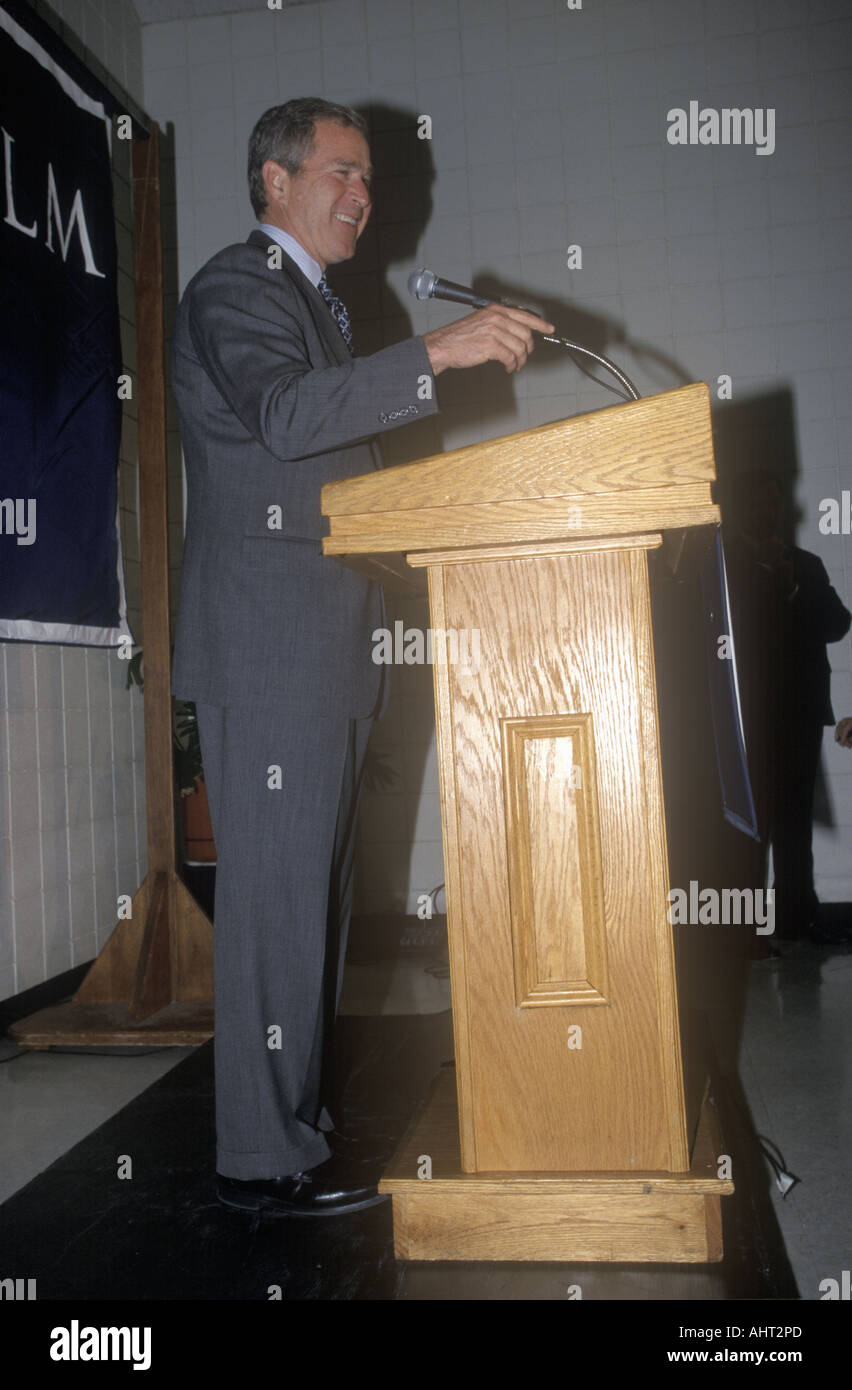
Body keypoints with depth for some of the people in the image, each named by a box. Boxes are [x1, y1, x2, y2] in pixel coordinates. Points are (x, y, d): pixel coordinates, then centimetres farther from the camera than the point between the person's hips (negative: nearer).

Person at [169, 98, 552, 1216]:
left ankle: (304, 1115, 26)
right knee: (276, 896, -7)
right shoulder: (236, 287, -5)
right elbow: (285, 415, -25)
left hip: (325, 654, 10)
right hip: (268, 651, -10)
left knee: (314, 894, 14)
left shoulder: (315, 303, 26)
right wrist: (438, 353, -30)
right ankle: (264, 1157, 5)